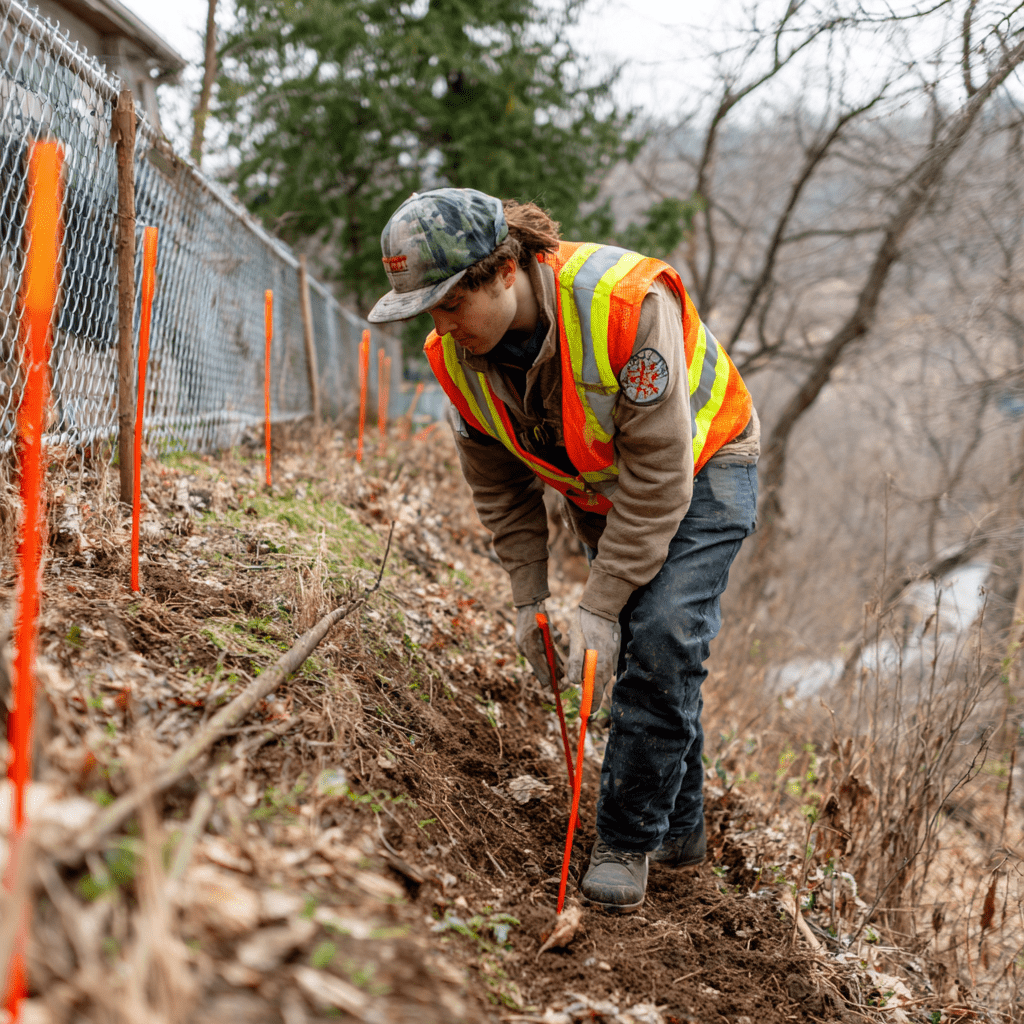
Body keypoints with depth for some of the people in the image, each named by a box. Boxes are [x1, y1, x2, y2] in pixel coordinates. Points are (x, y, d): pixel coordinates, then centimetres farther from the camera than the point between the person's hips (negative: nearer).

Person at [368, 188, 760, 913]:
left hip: (699, 473, -5)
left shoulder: (625, 303, -37)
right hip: (602, 491, 6)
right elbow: (500, 486, -2)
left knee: (660, 636, -20)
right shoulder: (456, 353, -17)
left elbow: (659, 471, -34)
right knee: (641, 655, 5)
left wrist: (602, 605, -31)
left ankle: (628, 841, -7)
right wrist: (529, 598, -7)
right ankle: (679, 829, 25)